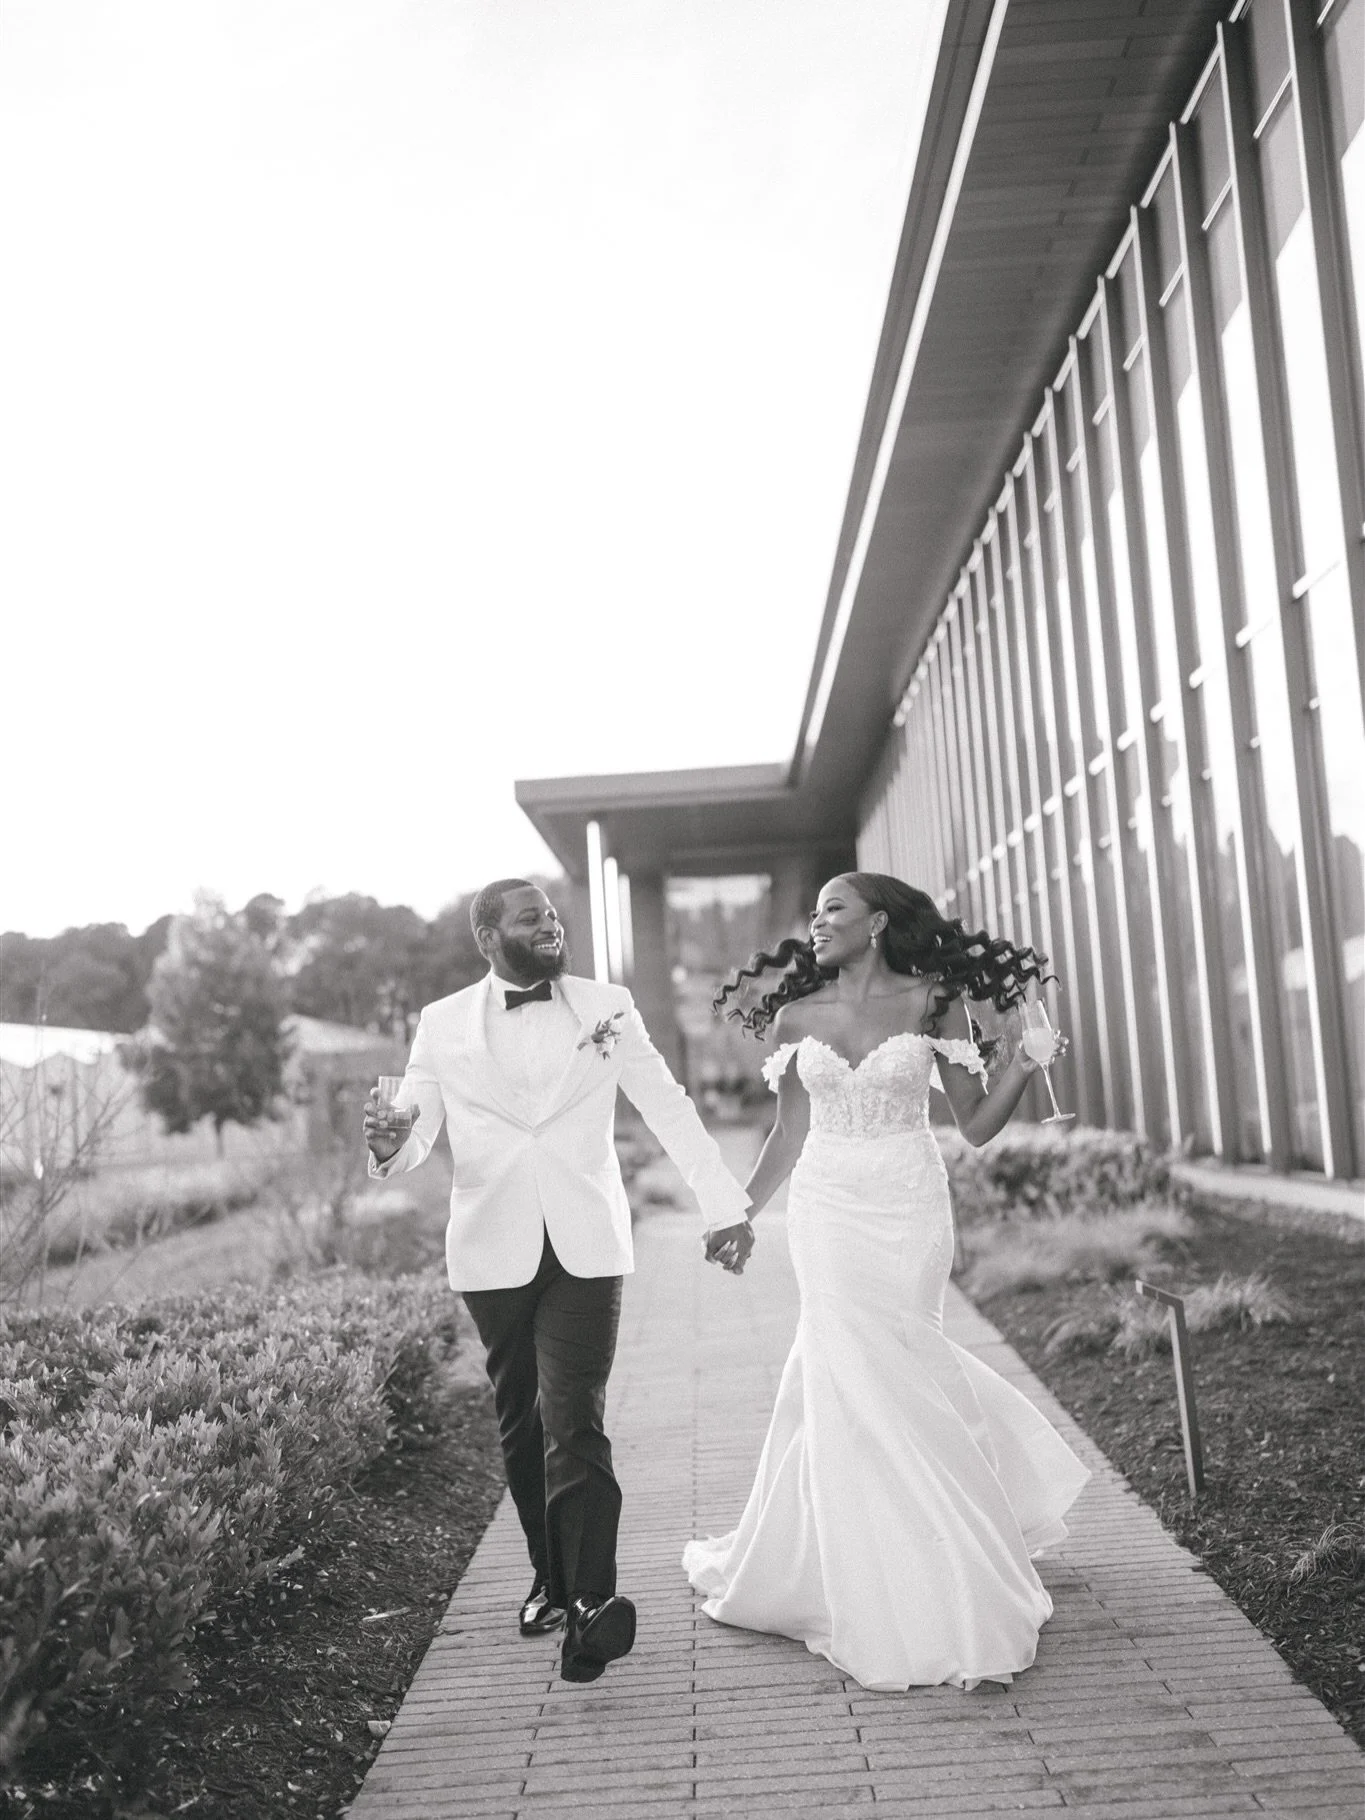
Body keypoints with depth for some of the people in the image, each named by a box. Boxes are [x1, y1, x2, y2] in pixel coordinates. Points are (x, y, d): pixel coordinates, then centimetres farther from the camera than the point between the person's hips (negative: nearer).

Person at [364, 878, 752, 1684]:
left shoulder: (608, 1007, 3)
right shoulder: (442, 1023, 3)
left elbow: (670, 1109, 4)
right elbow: (417, 1133, 2)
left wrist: (726, 1204, 0)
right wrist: (389, 1143, -22)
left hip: (586, 1249, -1)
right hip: (494, 1253, 2)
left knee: (575, 1421, -11)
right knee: (521, 1425, 11)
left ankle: (595, 1601, -9)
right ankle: (553, 1580, 27)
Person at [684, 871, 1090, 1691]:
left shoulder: (931, 1002, -4)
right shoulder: (797, 1017, 4)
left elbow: (976, 1125, -3)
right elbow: (791, 1134, 11)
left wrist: (1020, 1064, -18)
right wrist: (739, 1215, 10)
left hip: (908, 1211, -3)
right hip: (827, 1212, 3)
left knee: (865, 1379, -2)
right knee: (846, 1382, 3)